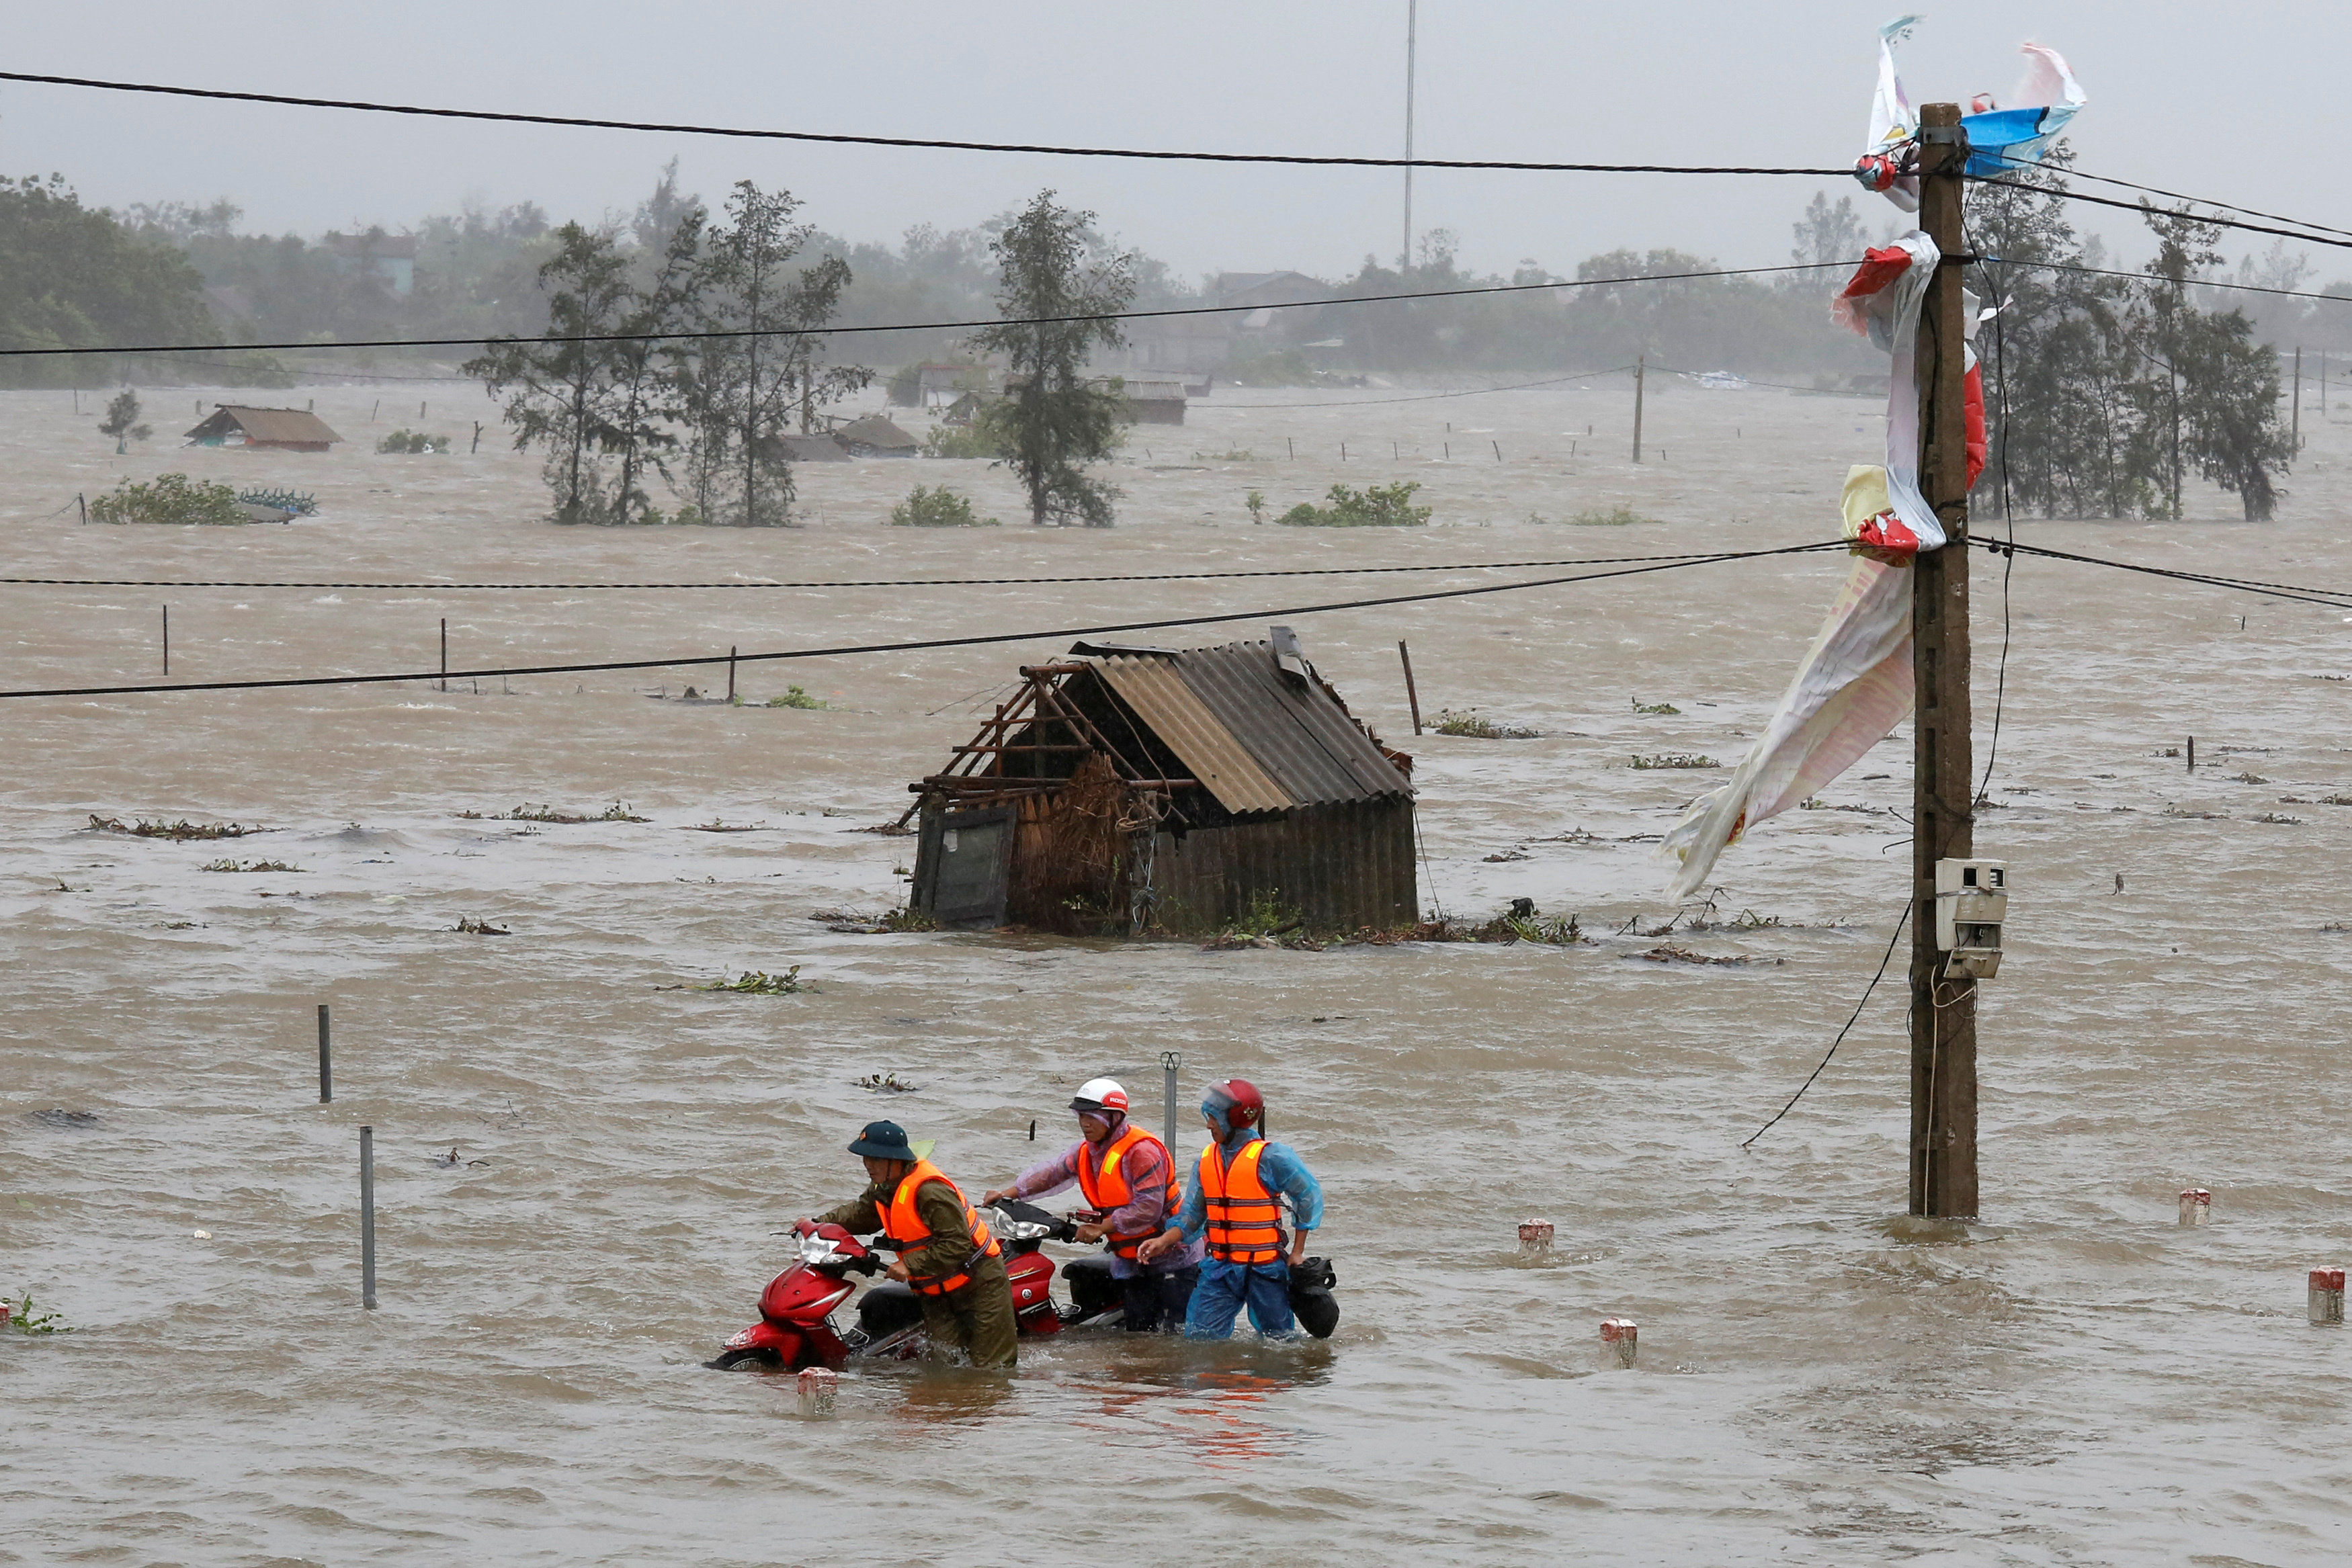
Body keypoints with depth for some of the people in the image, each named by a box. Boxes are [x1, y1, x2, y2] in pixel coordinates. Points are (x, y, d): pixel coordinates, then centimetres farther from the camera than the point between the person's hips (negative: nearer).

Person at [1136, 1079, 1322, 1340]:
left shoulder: (1270, 1157, -12)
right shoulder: (1208, 1159, 7)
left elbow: (1309, 1195, -5)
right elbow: (1192, 1213, 10)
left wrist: (1297, 1252, -4)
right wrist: (1164, 1241, -7)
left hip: (1264, 1268, -5)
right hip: (1221, 1267, 5)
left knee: (1280, 1338, 4)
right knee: (1200, 1338, -1)